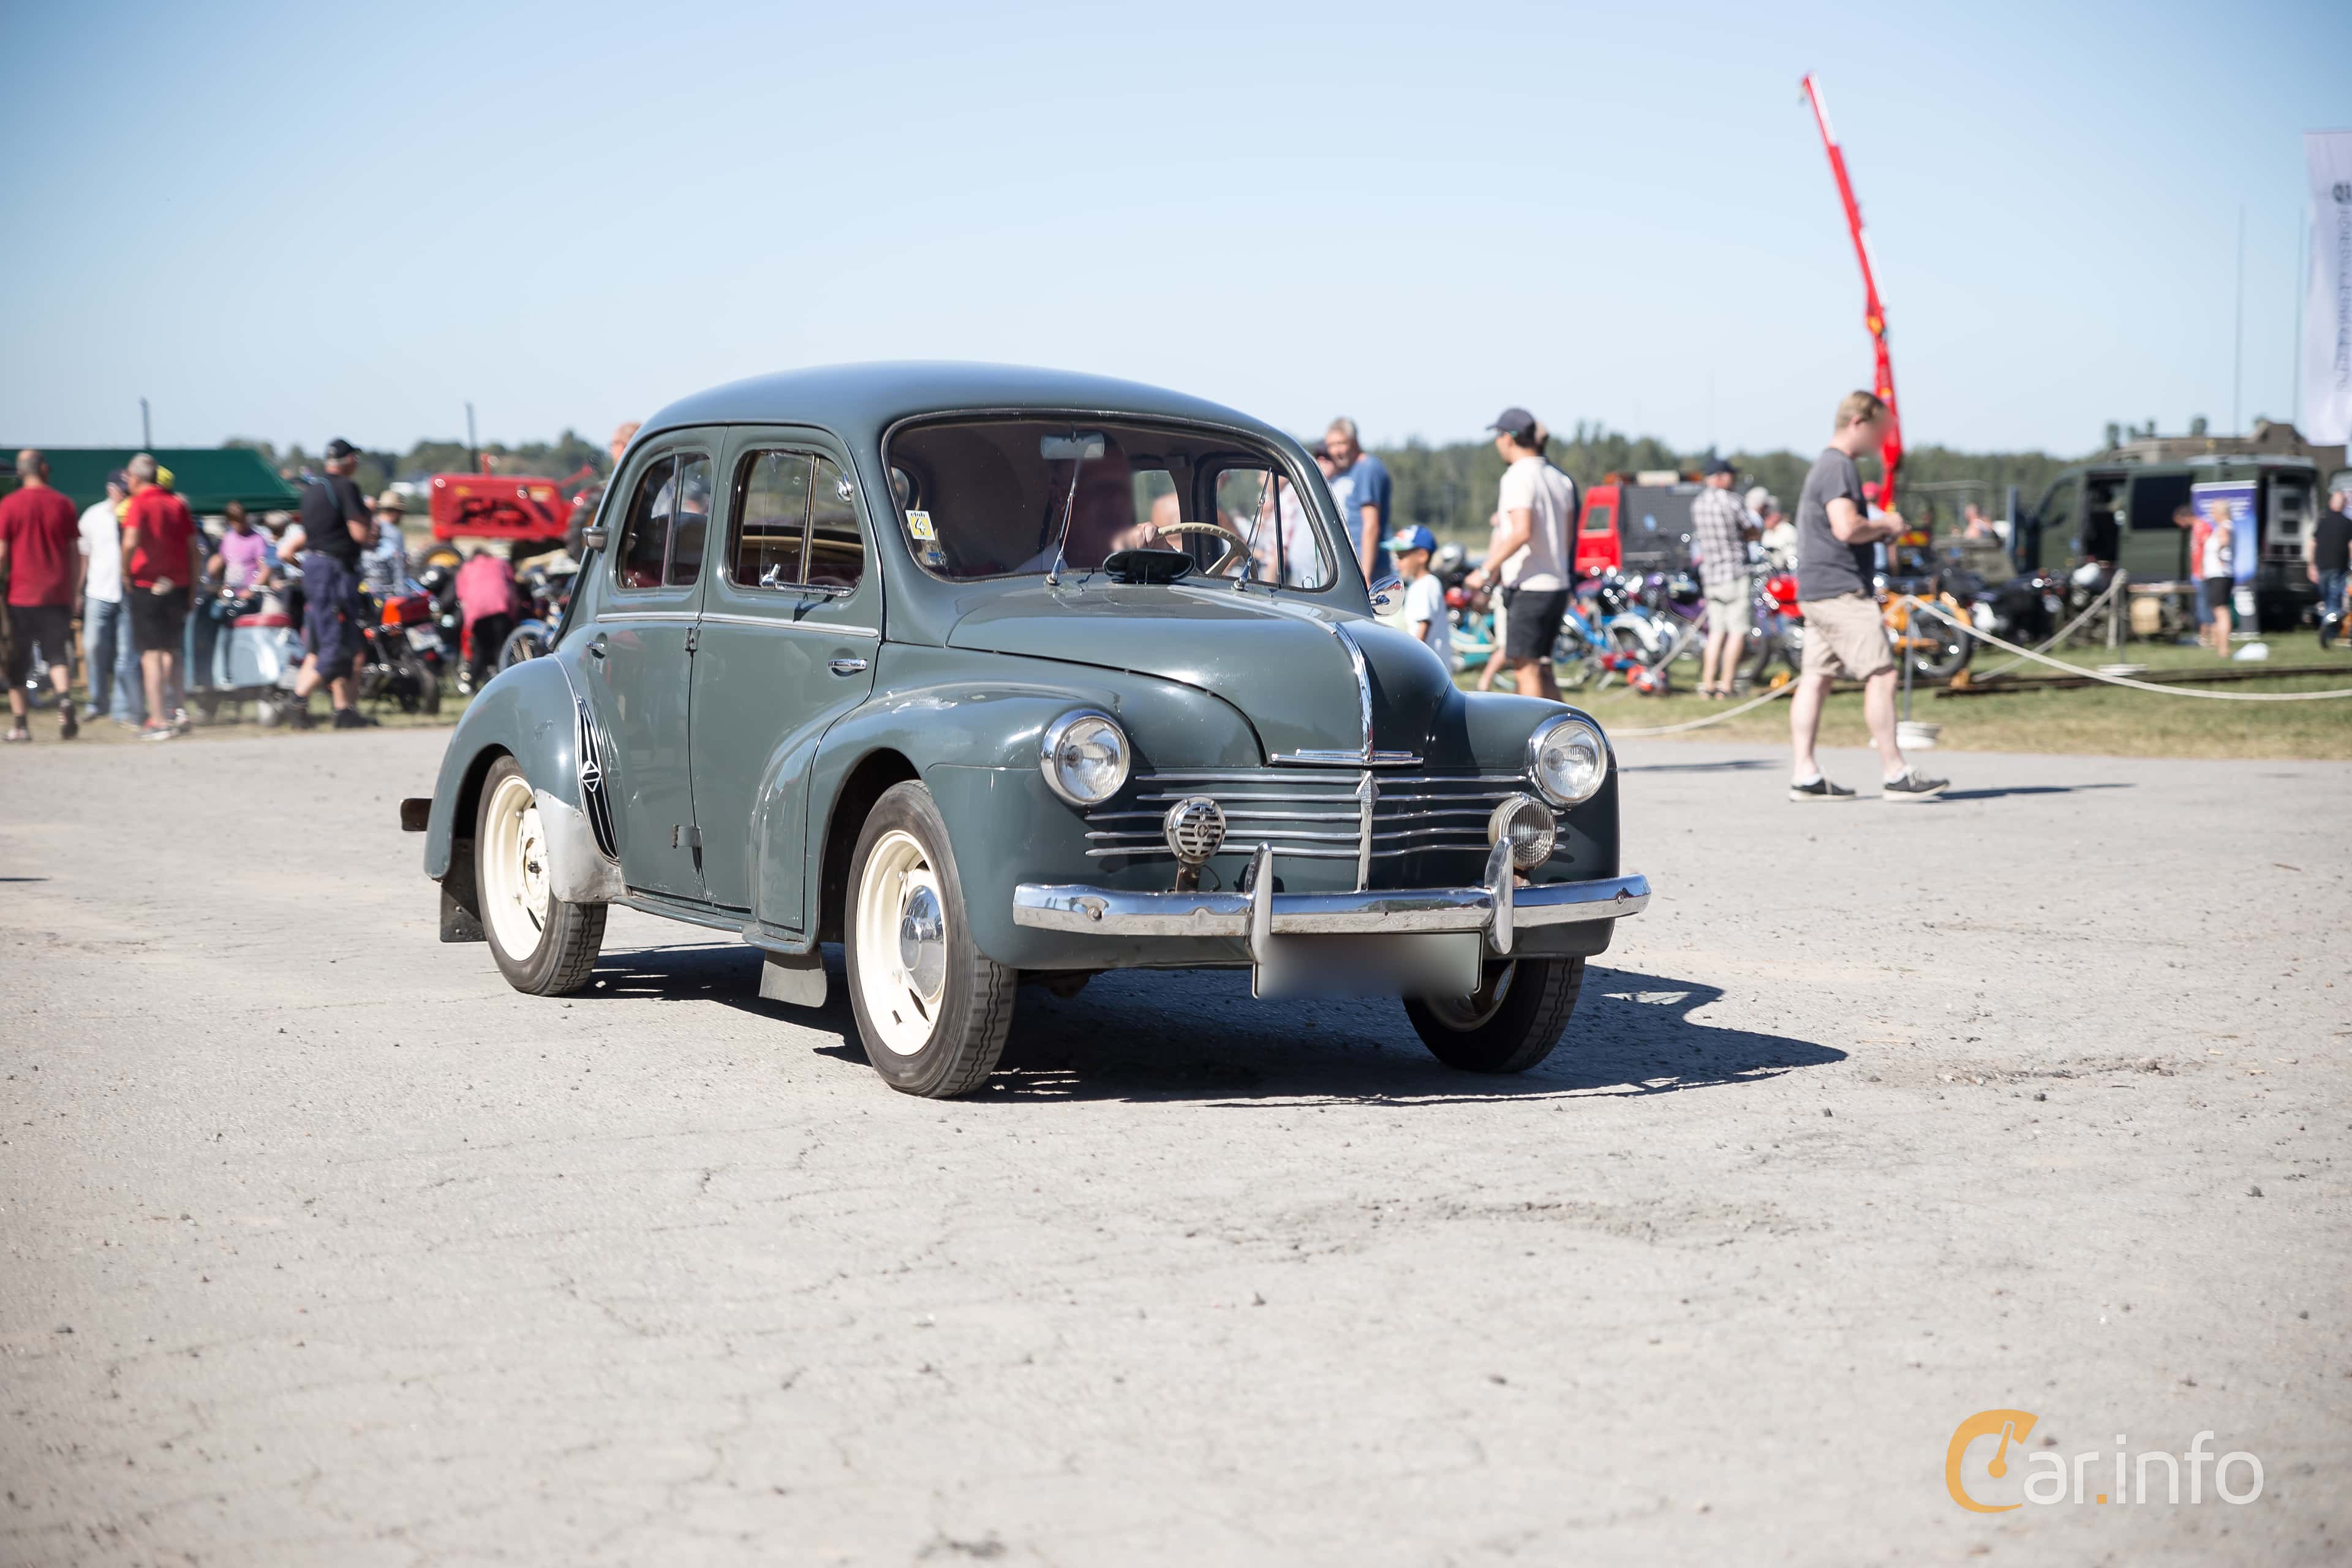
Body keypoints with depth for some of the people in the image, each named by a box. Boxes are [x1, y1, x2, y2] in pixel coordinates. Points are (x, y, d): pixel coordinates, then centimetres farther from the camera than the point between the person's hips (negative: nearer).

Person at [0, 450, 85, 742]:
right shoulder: (63, 504, 4)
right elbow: (75, 554, 6)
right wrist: (73, 593, 13)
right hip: (57, 594, 1)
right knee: (57, 654, 4)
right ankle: (65, 698, -24)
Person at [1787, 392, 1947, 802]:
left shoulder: (1824, 467, 20)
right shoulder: (1840, 467, -13)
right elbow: (1847, 528, -25)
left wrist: (1880, 529, 19)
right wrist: (1886, 525, -8)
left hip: (1816, 593, 11)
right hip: (1841, 590, -11)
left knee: (1815, 678, 6)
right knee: (1881, 675, -9)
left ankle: (1804, 776, 5)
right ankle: (1898, 775, -8)